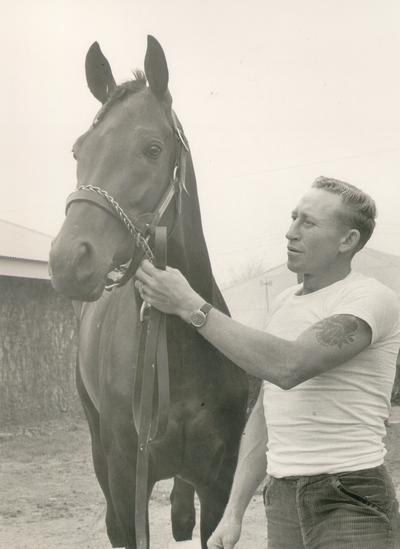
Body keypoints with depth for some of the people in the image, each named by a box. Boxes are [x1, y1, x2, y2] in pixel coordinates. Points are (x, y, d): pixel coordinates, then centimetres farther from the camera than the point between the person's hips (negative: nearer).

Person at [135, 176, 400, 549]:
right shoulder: (284, 303, 13)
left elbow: (288, 367, -26)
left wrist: (190, 306, -23)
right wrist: (233, 512, 9)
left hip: (351, 504, -7)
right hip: (282, 502, 7)